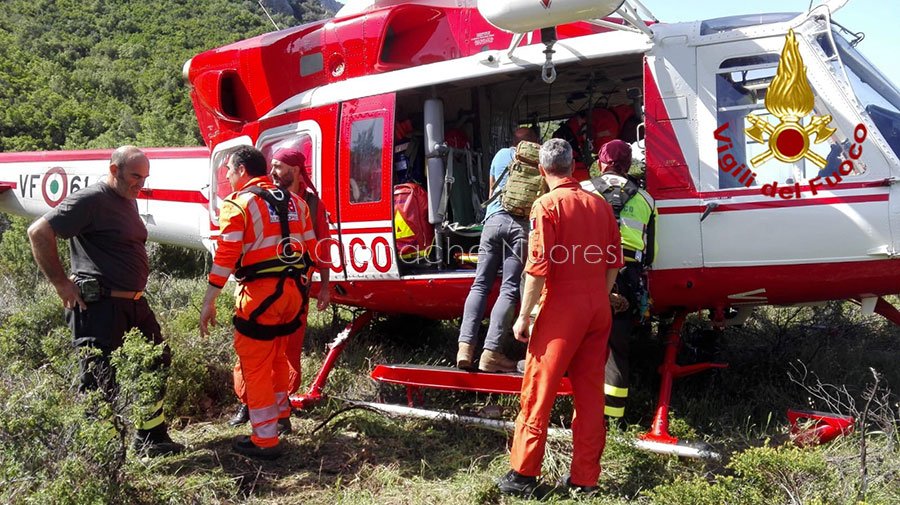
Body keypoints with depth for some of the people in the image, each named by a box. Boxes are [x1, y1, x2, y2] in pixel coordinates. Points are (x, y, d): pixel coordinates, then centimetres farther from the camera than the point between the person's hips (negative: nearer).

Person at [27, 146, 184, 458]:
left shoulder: (128, 200, 15)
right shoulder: (90, 200, -14)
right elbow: (39, 232, -19)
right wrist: (61, 283, -17)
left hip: (133, 303, 10)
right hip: (99, 307, -10)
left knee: (156, 365, 17)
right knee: (101, 383, -5)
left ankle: (151, 439, 30)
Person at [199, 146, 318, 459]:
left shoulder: (238, 203, -6)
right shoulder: (294, 202, 13)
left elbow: (225, 257, -13)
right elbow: (311, 250, 14)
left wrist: (209, 303, -10)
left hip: (260, 292, -7)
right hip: (294, 290, 7)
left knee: (255, 364, 3)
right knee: (277, 355, 26)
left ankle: (265, 440, 7)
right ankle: (280, 413, 43)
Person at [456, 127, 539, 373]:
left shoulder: (501, 155, 22)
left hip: (494, 220, 3)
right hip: (520, 223, -2)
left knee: (480, 284, 6)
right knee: (509, 289, -5)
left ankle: (465, 345, -7)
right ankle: (490, 352, -12)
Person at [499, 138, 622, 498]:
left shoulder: (547, 205, -9)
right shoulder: (599, 205, 8)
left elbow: (538, 267, -14)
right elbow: (614, 263, 12)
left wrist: (523, 316, -8)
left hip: (561, 308, -6)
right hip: (598, 309, 6)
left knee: (538, 390, 1)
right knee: (590, 394, 10)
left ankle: (523, 475, 6)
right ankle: (584, 479, 17)